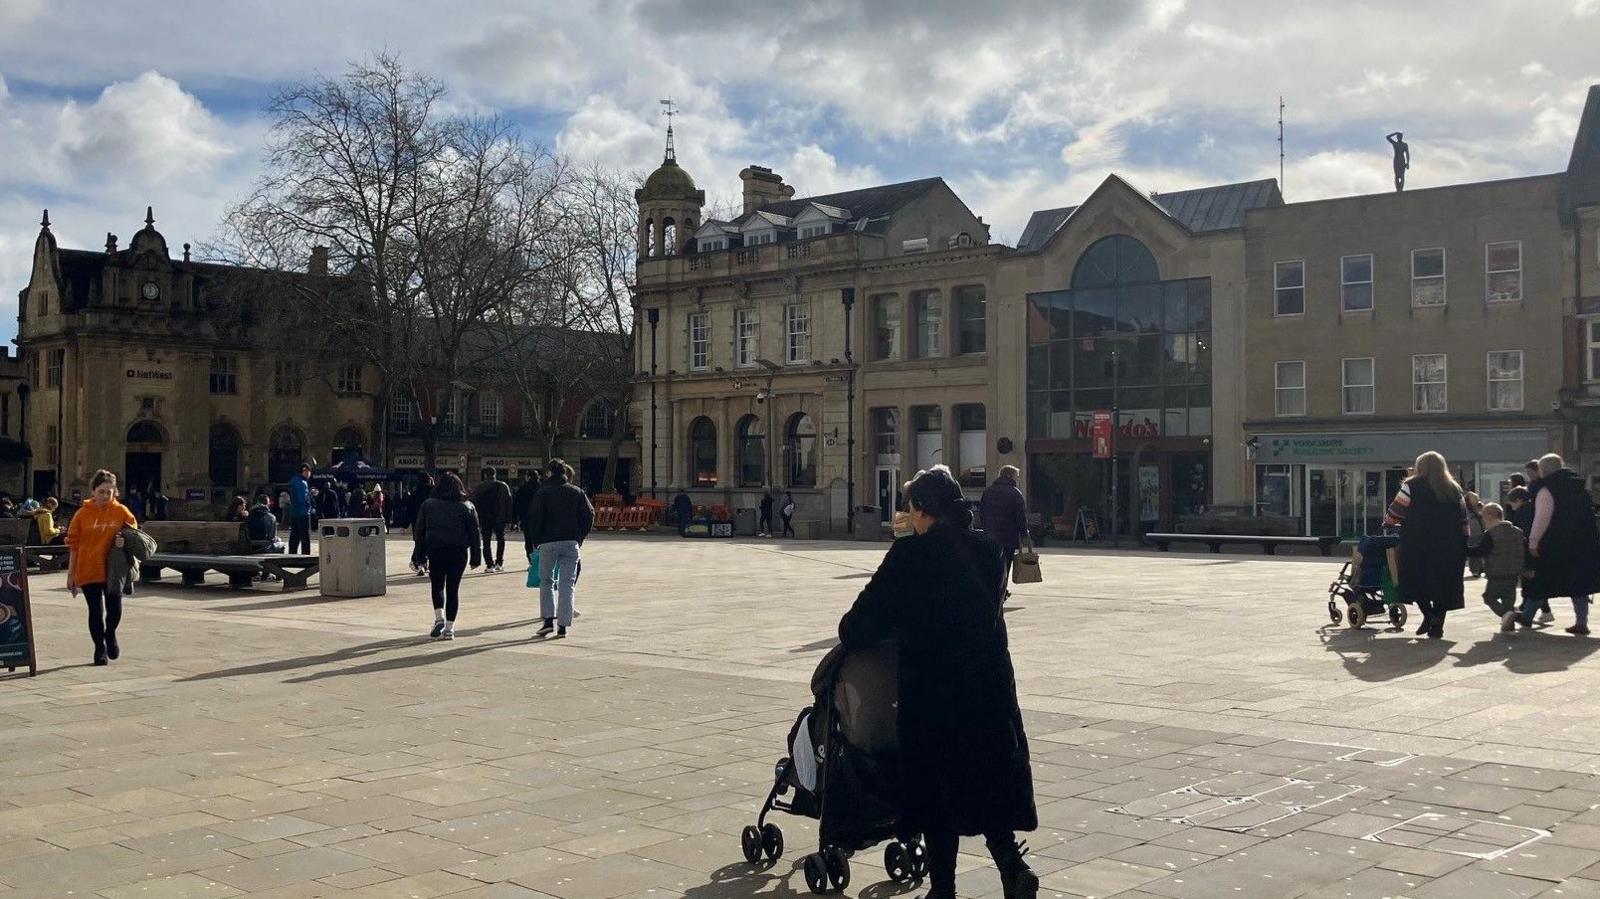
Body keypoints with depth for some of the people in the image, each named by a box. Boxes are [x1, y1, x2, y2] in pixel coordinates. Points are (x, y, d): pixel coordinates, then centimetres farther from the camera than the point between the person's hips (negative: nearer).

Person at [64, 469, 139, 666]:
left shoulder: (121, 511, 1)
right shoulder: (83, 513, 0)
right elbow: (74, 544, 3)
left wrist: (125, 541, -13)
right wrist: (71, 572, 2)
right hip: (88, 570, 0)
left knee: (115, 608, -2)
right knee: (95, 611, 4)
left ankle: (110, 635, 30)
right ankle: (100, 649, 20)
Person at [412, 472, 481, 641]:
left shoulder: (428, 505, 3)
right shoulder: (467, 507, 2)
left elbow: (419, 532, 3)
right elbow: (474, 534, 2)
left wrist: (421, 555, 7)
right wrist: (475, 557, 6)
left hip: (435, 552, 0)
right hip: (458, 553, 0)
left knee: (437, 585, 14)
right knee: (453, 588, 6)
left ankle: (439, 617, -7)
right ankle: (449, 628, 5)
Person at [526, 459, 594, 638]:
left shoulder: (542, 493, -2)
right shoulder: (577, 492, 7)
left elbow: (534, 519, -6)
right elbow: (589, 515, 4)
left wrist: (536, 542, 3)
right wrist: (580, 538, 10)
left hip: (548, 543, -2)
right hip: (571, 543, 2)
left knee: (546, 581, 13)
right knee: (566, 585, 3)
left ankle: (548, 619, 2)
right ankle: (563, 625, 0)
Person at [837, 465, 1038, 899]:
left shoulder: (911, 553, -10)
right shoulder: (988, 549, 5)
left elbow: (872, 611, -7)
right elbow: (988, 606, 12)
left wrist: (850, 635, 13)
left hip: (931, 687, -4)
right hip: (988, 681, 4)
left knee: (935, 783, 8)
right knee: (989, 777, 13)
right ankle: (1011, 863, -2)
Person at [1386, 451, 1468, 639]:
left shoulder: (1412, 486, -1)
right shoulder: (1454, 489, 12)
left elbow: (1394, 514, -4)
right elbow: (1463, 522, 10)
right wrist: (1463, 545, 15)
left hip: (1418, 545, -4)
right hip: (1448, 547, 4)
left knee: (1415, 581, 7)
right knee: (1443, 584, 8)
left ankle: (1429, 615, -10)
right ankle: (1437, 625, 5)